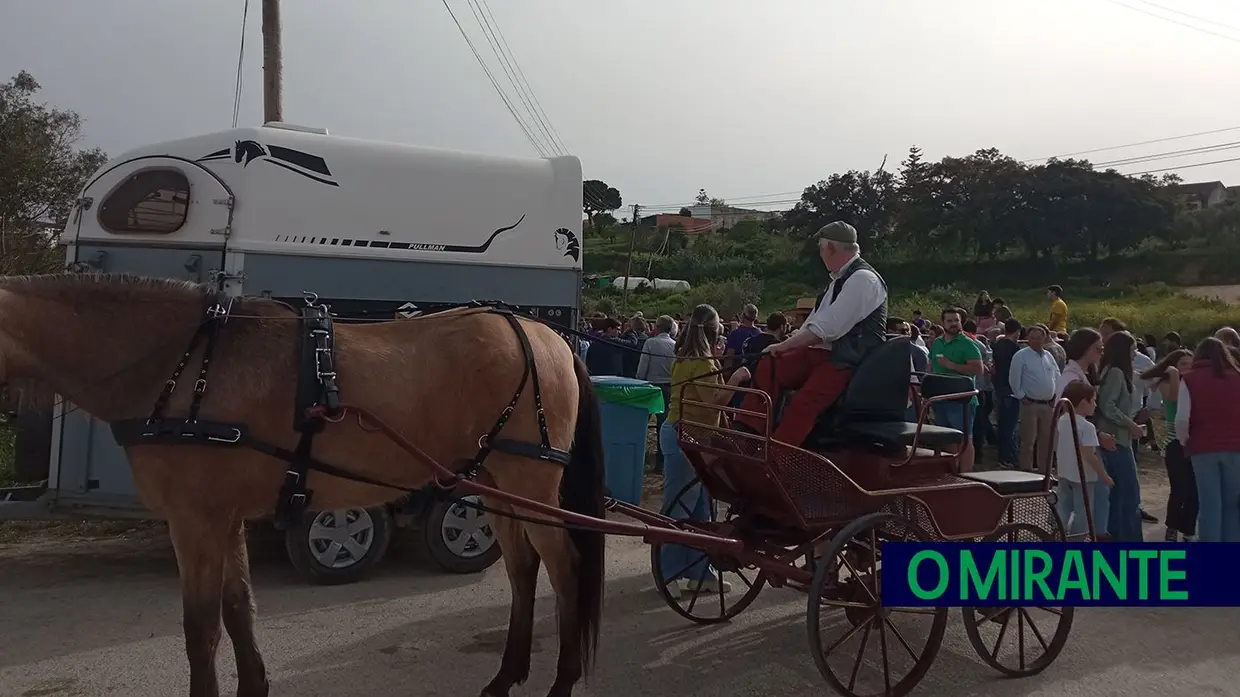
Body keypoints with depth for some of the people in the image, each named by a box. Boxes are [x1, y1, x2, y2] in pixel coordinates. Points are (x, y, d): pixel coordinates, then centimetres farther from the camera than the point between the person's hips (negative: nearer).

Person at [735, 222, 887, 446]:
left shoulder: (863, 279, -17)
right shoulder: (841, 279, 15)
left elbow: (825, 328, -23)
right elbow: (816, 321, 17)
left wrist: (784, 345, -15)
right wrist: (788, 345, 5)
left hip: (850, 362, -10)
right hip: (825, 352, 10)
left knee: (803, 403, -27)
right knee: (769, 367, -5)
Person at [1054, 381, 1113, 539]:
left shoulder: (1062, 420, 4)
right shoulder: (1087, 427, -20)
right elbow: (1089, 456, -23)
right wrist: (1105, 476, -15)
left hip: (1064, 474, 7)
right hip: (1083, 477, -7)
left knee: (1063, 509, 15)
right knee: (1083, 513, 3)